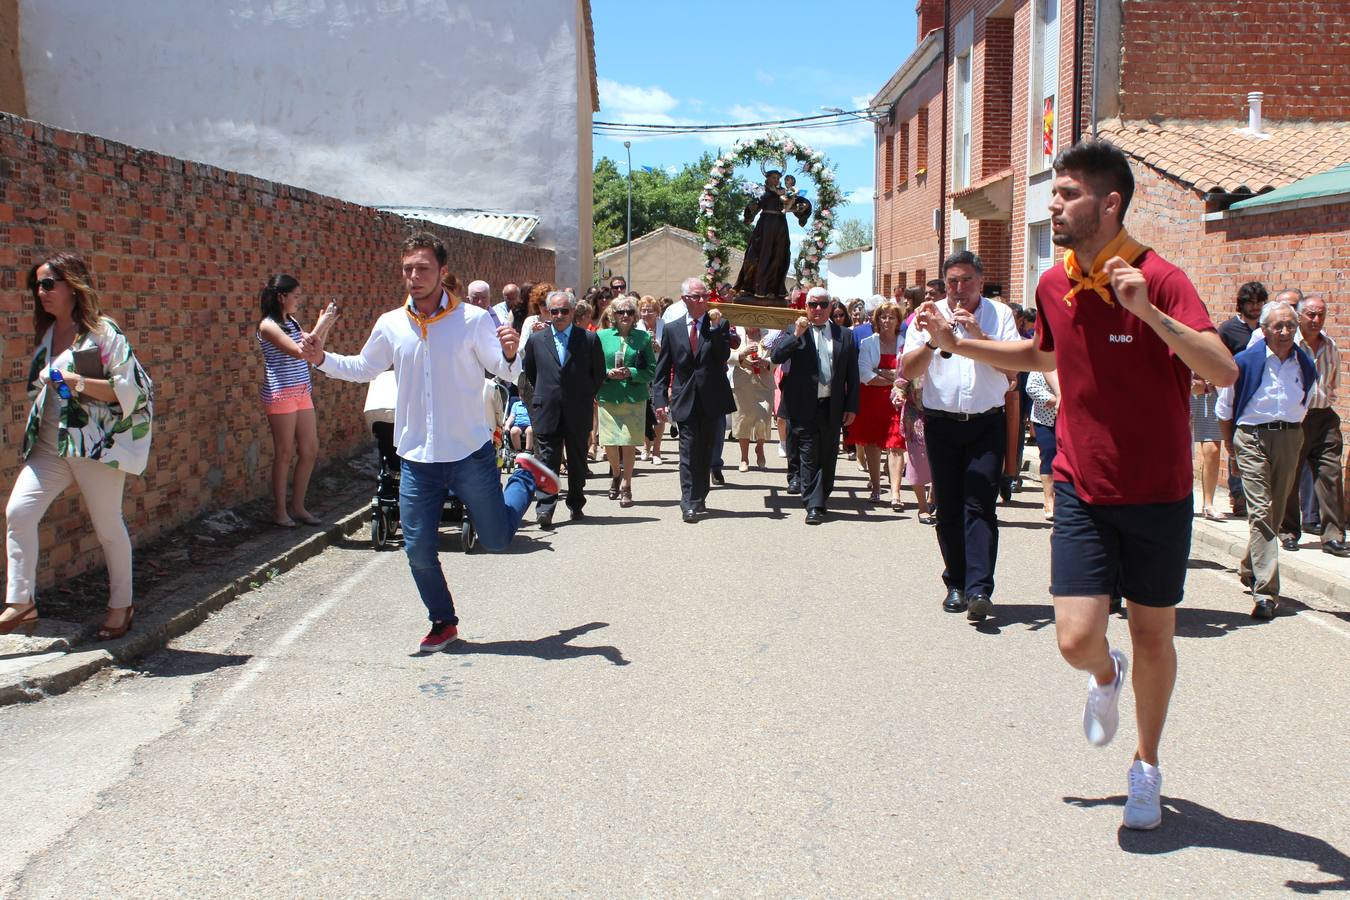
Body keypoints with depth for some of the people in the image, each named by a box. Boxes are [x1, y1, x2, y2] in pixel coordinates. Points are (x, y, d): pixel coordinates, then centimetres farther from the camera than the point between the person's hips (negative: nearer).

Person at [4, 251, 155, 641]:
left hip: (96, 445, -6)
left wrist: (81, 383, -21)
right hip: (49, 446, 6)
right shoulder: (47, 333, 12)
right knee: (18, 511, -9)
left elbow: (133, 387, -13)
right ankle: (21, 603, -2)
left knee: (108, 526, 5)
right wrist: (45, 382, 9)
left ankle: (121, 605, 22)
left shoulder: (103, 332, -9)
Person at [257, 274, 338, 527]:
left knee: (310, 450, 8)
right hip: (280, 394, -8)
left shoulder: (292, 323, 12)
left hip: (302, 392, 8)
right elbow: (299, 352, -21)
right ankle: (280, 511, 11)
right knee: (284, 453, -1)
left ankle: (297, 506, 18)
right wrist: (320, 325, -17)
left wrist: (326, 325, 7)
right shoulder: (268, 326, -13)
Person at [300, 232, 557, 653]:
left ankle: (526, 476, 37)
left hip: (471, 454, -2)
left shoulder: (474, 320, -8)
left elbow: (507, 373, -5)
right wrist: (322, 359, 2)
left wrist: (510, 354, -28)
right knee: (419, 551, 4)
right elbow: (363, 368, 18)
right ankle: (443, 623, 26)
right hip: (417, 459, 3)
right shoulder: (390, 325, 1)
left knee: (495, 538, 11)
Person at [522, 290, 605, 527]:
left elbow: (599, 374, 9)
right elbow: (529, 372, 18)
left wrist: (585, 397, 10)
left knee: (578, 461, 9)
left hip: (578, 412, 0)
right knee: (547, 459, -4)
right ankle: (545, 509, -6)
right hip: (547, 411, 0)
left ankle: (576, 505, 21)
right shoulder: (536, 340, 5)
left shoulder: (589, 339, 2)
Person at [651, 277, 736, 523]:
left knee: (705, 451, 9)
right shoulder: (672, 329, 5)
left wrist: (715, 327, -17)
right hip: (685, 400, -1)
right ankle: (690, 503, -4)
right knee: (689, 451, -5)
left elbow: (724, 356, -13)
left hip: (712, 400, 1)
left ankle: (699, 499, 21)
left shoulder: (720, 325, 3)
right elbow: (662, 369, 6)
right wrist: (660, 400, -2)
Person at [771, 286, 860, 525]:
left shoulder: (844, 335, 8)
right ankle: (814, 505, 1)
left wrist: (851, 407, 4)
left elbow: (852, 375, 9)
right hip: (804, 407, -2)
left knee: (828, 457, 8)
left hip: (832, 407, 2)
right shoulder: (794, 331, 4)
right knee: (809, 457, -2)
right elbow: (775, 357, -9)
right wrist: (796, 335, -18)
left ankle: (820, 500, 20)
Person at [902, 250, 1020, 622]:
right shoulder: (930, 316, 5)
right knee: (948, 509, 6)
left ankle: (979, 589, -16)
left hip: (987, 425, -1)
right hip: (942, 425, 2)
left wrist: (979, 335, -16)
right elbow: (907, 371, -3)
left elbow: (1014, 367, -6)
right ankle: (956, 584, 17)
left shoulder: (1000, 314, 5)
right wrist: (934, 339, -18)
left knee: (979, 506, -11)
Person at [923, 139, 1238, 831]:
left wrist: (1148, 312, -39)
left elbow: (1223, 371, -28)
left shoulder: (1158, 278, -16)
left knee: (1153, 635, 10)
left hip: (1157, 493, -3)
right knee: (1077, 637, -8)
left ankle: (1147, 766, 33)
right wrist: (959, 344, 16)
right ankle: (1106, 677, 30)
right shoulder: (1054, 284, 0)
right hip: (1082, 490, 3)